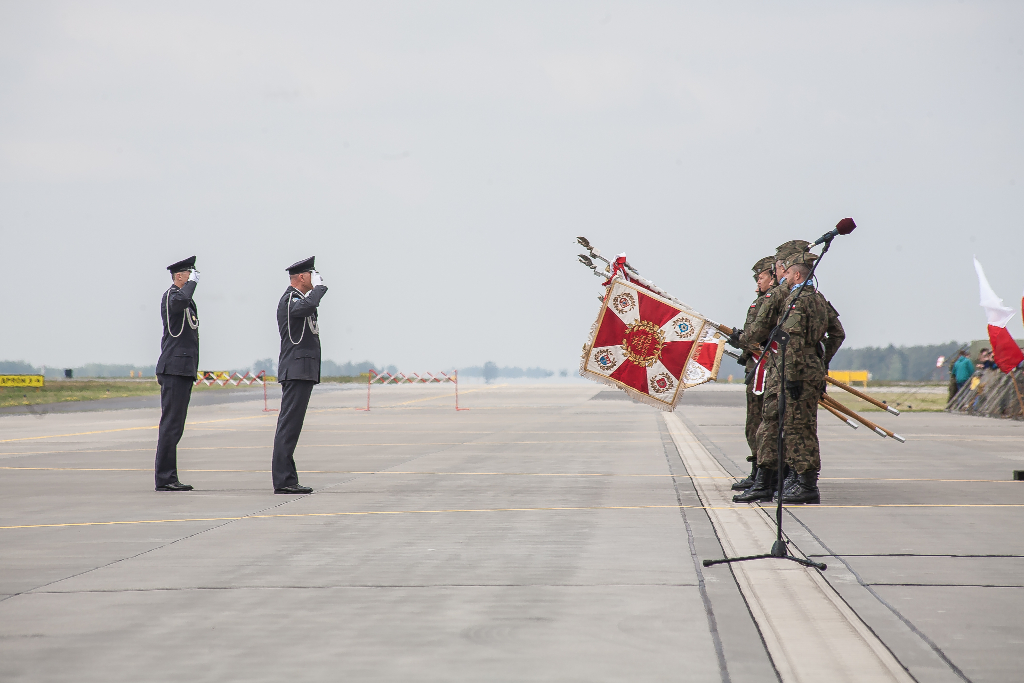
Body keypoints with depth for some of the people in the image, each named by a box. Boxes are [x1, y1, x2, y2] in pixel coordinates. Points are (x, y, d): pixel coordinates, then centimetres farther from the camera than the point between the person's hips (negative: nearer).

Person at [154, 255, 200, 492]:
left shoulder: (184, 299, 22)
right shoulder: (171, 295, -11)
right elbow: (179, 302, -36)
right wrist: (193, 282, -20)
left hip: (182, 370, 11)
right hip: (175, 368, -10)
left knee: (173, 425, 11)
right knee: (171, 424, -11)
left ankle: (169, 478, 13)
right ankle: (165, 479, -11)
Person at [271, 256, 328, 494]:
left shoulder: (297, 298, 22)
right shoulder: (290, 299, -12)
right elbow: (307, 306, -35)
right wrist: (319, 287, -21)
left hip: (302, 372, 11)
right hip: (297, 370, -11)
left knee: (291, 425, 9)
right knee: (289, 425, -12)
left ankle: (287, 479, 10)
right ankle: (283, 481, -14)